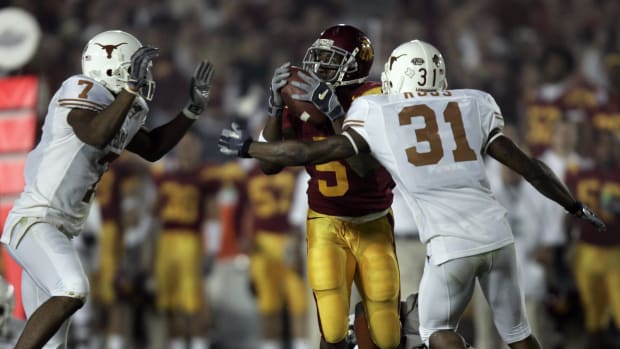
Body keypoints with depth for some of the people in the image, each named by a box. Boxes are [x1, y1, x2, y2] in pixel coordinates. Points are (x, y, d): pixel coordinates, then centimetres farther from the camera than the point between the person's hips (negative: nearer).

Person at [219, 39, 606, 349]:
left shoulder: (378, 116, 5)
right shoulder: (472, 105, 13)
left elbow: (312, 153, 5)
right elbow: (526, 165, 14)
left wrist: (247, 148, 19)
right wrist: (576, 207, 25)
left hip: (450, 244, -3)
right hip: (497, 232, 3)